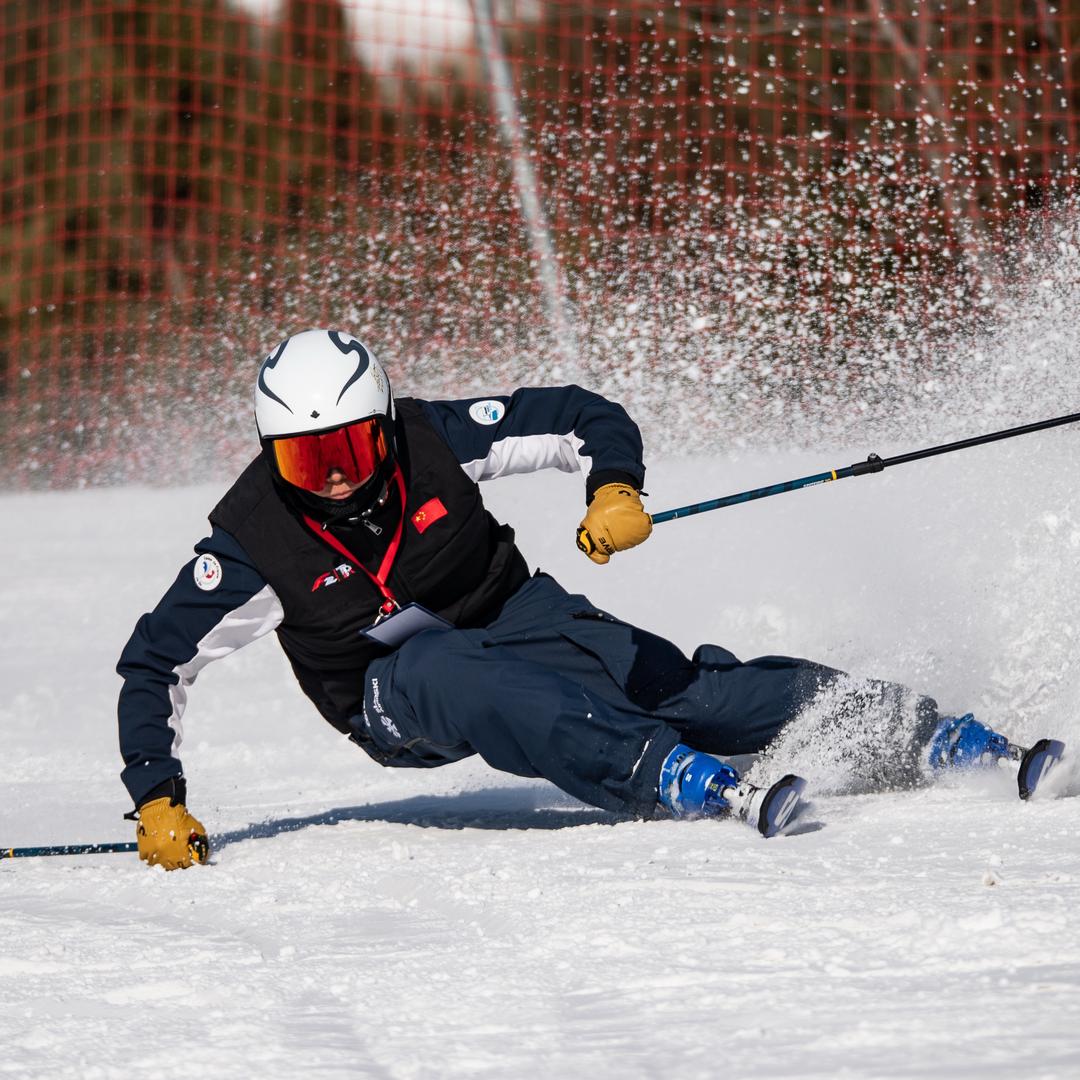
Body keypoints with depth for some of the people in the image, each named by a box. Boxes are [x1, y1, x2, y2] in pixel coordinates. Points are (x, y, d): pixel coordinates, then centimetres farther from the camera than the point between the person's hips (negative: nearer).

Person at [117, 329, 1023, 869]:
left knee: (677, 686, -21)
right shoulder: (251, 542, -19)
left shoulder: (432, 438, -16)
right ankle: (687, 785, -57)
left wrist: (616, 488, -28)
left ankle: (935, 735, -20)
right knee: (476, 686, -39)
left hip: (509, 616, 2)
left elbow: (583, 418, -7)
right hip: (396, 689, -2)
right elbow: (156, 664, -11)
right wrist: (157, 800, -21)